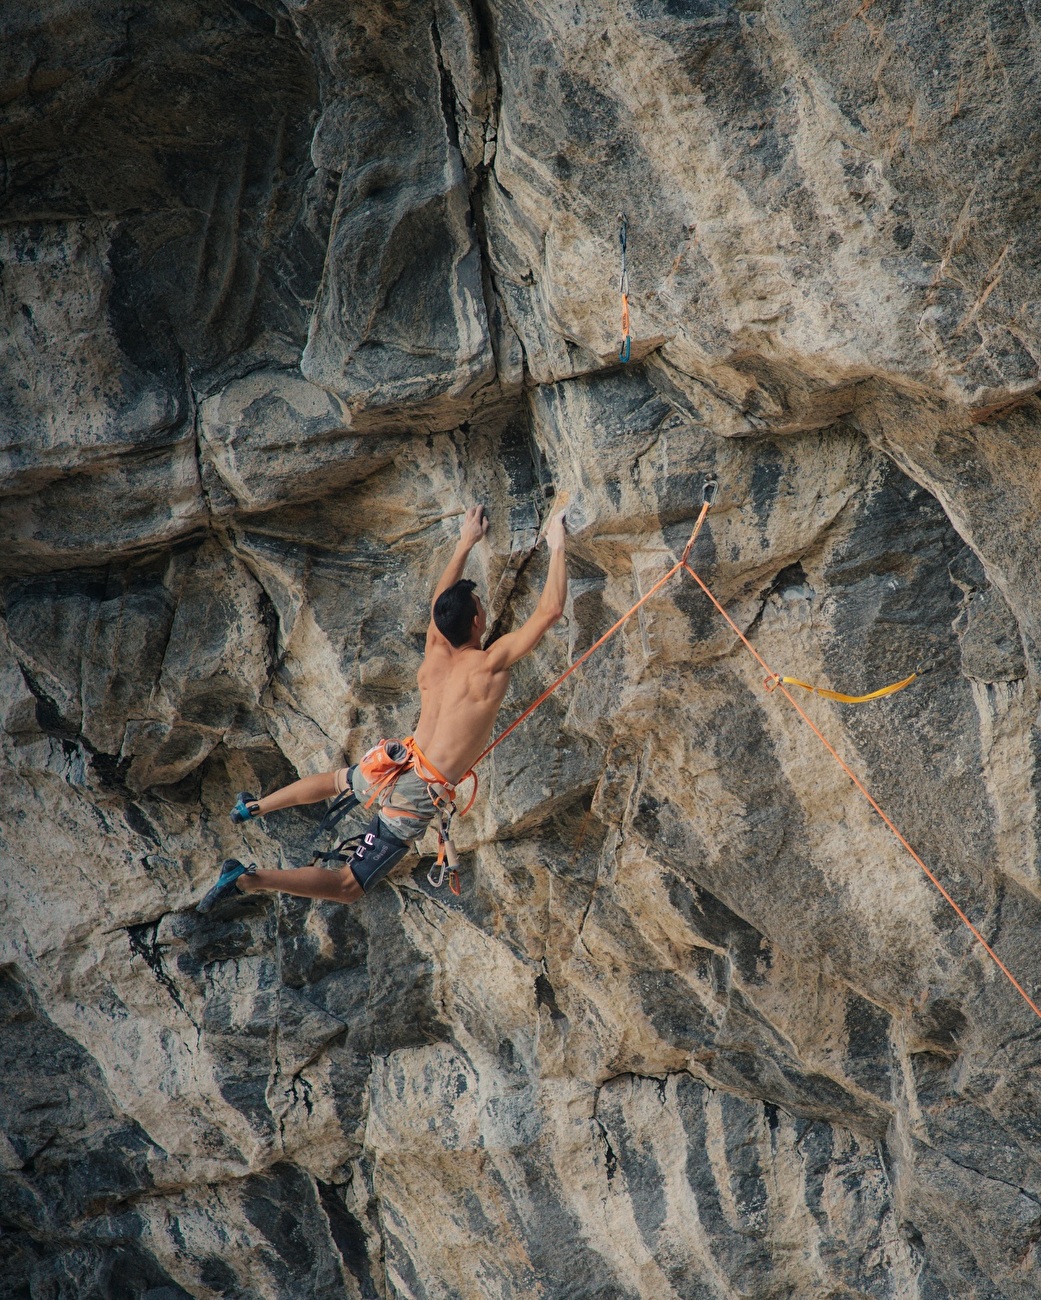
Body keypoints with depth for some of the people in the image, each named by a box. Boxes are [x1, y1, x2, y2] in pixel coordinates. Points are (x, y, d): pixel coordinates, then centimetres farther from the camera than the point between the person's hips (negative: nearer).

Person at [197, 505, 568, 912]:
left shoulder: (435, 650, 2)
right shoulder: (490, 665, -16)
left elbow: (442, 599, 23)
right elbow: (550, 610, -15)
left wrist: (466, 543, 32)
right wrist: (557, 547, -6)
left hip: (391, 766, 7)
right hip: (419, 794, -7)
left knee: (335, 781, 42)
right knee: (349, 886, 0)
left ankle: (255, 807, 50)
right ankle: (249, 879, -12)